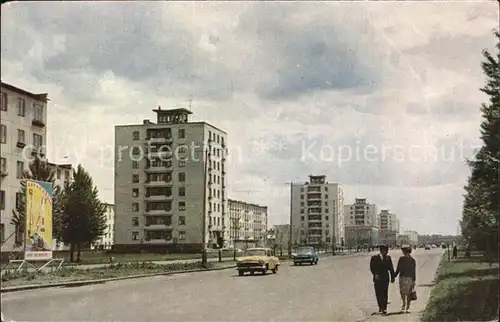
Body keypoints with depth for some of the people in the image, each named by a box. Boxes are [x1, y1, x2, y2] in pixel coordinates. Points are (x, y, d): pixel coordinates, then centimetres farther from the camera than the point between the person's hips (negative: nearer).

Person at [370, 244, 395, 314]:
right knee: (378, 294, 3)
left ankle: (384, 308, 0)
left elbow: (391, 268, 9)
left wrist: (392, 277, 5)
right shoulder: (374, 258, 0)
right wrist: (375, 274, -17)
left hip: (385, 278, 1)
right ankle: (380, 307, 18)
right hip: (377, 279, -1)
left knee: (385, 294, -2)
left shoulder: (388, 258, 7)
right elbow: (372, 268, -3)